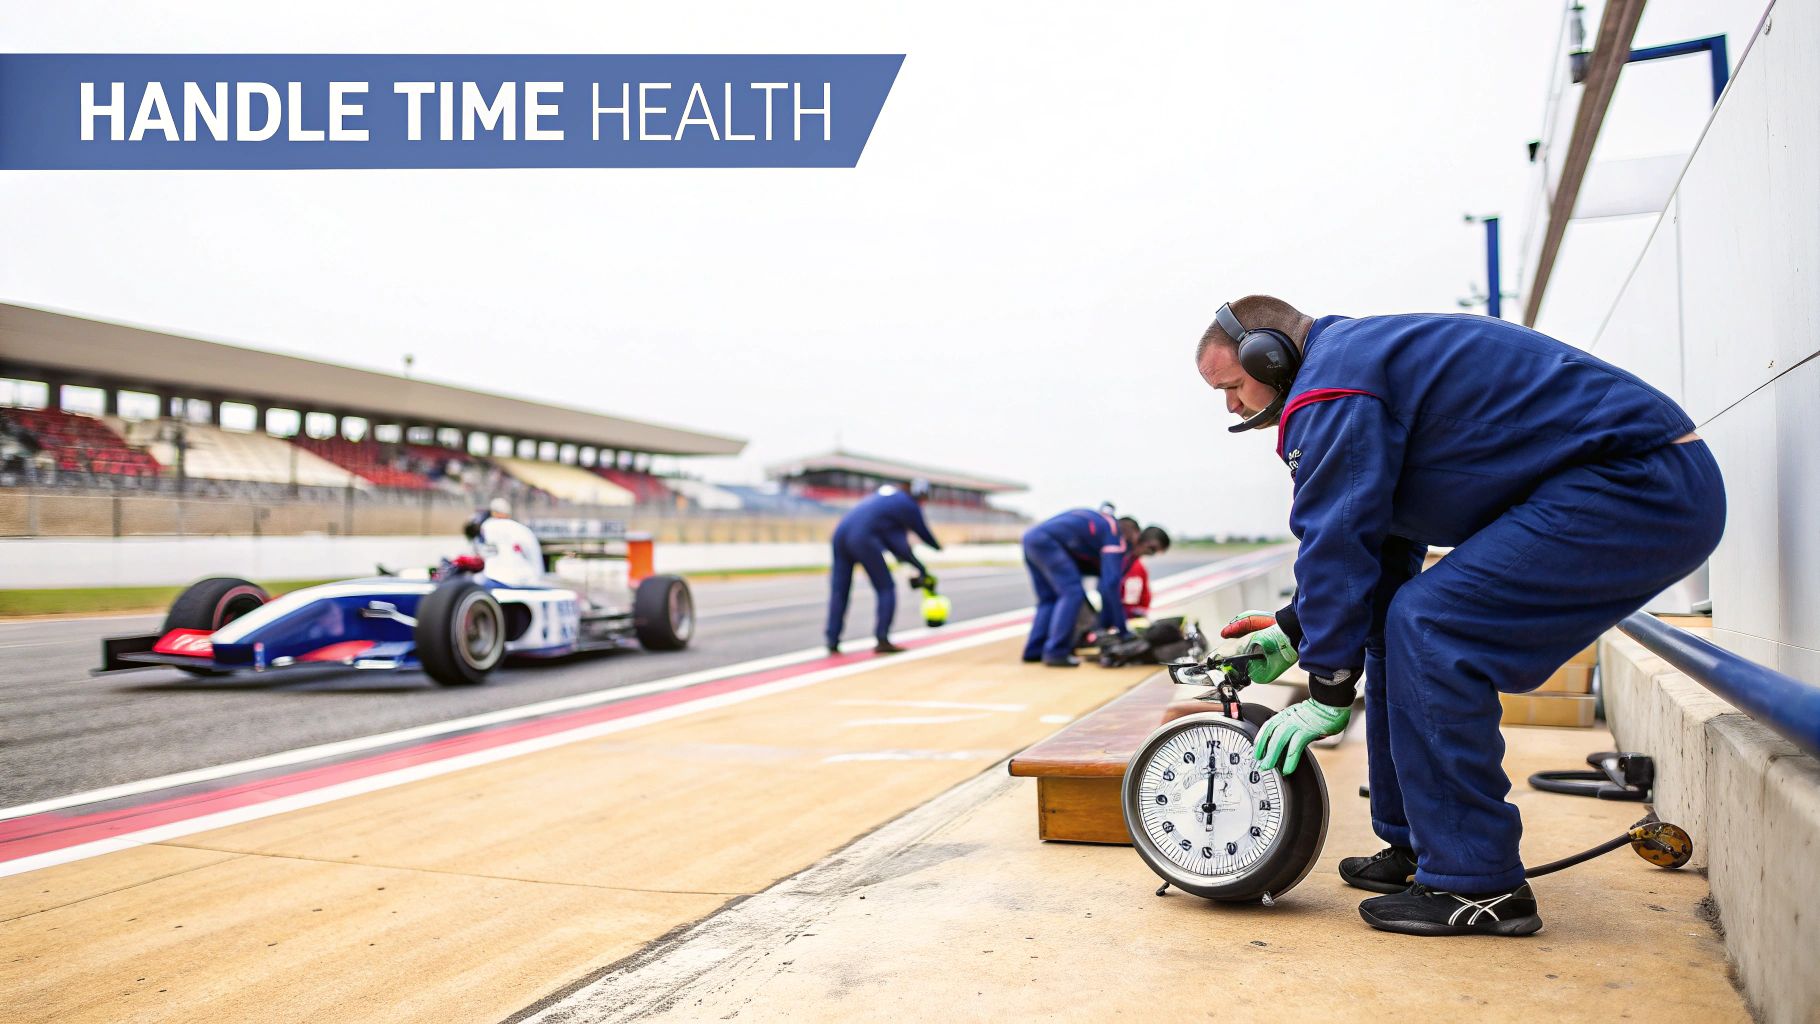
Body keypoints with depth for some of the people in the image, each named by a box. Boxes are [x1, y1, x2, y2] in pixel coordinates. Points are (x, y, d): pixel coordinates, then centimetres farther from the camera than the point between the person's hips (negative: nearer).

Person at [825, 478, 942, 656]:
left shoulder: (887, 495, 29)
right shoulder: (909, 505, 7)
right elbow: (924, 534, 19)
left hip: (841, 533, 8)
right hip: (863, 538, -8)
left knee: (839, 591, 11)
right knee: (885, 588, 5)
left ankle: (833, 643, 10)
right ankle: (882, 640, 0)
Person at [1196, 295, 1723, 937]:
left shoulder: (1330, 385, -14)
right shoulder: (1360, 356, 19)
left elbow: (1339, 542, -16)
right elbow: (1380, 542, 23)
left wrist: (1329, 694, -9)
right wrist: (1293, 630, 22)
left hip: (1635, 489, -11)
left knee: (1430, 627, -18)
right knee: (1398, 626, 10)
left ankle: (1475, 886, -11)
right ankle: (1417, 850, 17)